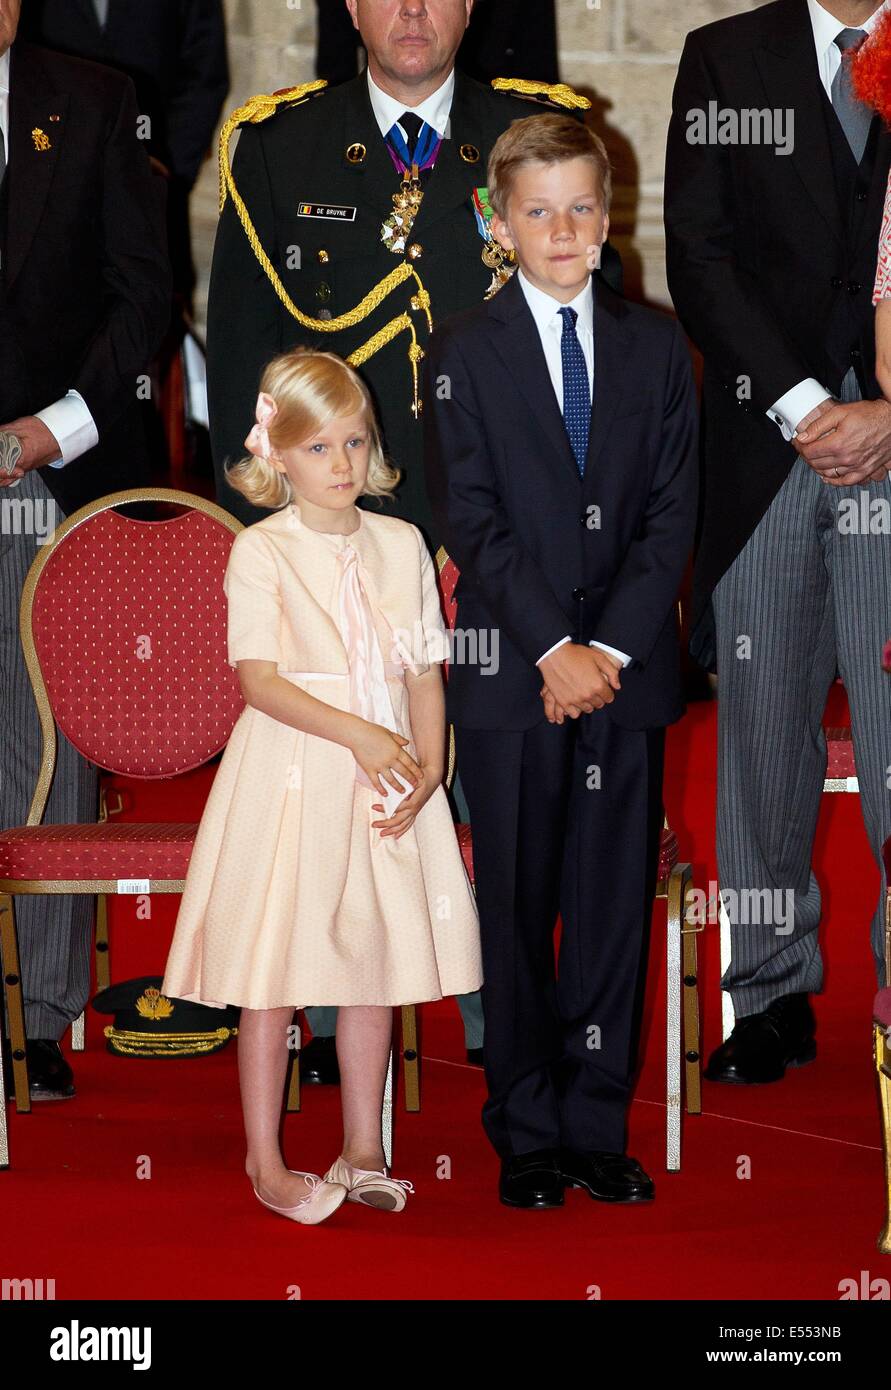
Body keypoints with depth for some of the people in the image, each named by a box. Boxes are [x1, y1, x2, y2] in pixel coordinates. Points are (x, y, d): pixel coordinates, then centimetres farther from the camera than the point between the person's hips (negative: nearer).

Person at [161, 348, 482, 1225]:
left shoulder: (401, 545, 7)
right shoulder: (260, 551, -6)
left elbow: (425, 673, 7)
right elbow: (258, 678, -13)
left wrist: (429, 766, -7)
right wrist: (356, 735, -21)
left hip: (385, 783, 4)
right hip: (290, 779, -4)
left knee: (374, 964, 10)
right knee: (274, 976, 1)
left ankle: (362, 1149, 23)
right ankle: (265, 1160, 14)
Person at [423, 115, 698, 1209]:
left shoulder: (656, 347, 9)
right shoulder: (465, 350, 2)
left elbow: (672, 513, 3)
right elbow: (472, 521, -5)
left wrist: (610, 646, -8)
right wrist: (553, 648, -13)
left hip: (628, 667, 2)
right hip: (511, 673, -2)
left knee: (615, 904, 4)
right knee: (516, 911, 3)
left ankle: (598, 1127, 13)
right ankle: (527, 1134, 13)